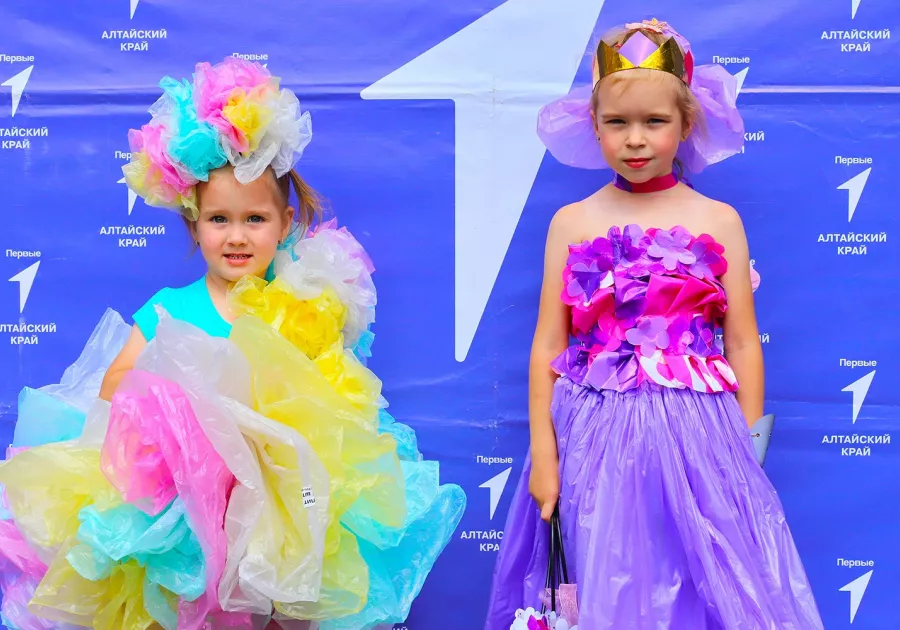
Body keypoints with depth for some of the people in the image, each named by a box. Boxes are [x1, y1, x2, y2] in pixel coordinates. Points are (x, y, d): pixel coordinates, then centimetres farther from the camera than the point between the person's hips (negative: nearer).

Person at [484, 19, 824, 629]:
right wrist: (542, 454, -1)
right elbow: (547, 346, 3)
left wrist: (745, 450, 2)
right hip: (595, 442, 1)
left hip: (696, 437, 0)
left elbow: (743, 344, 5)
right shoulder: (572, 223, 4)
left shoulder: (718, 221, 4)